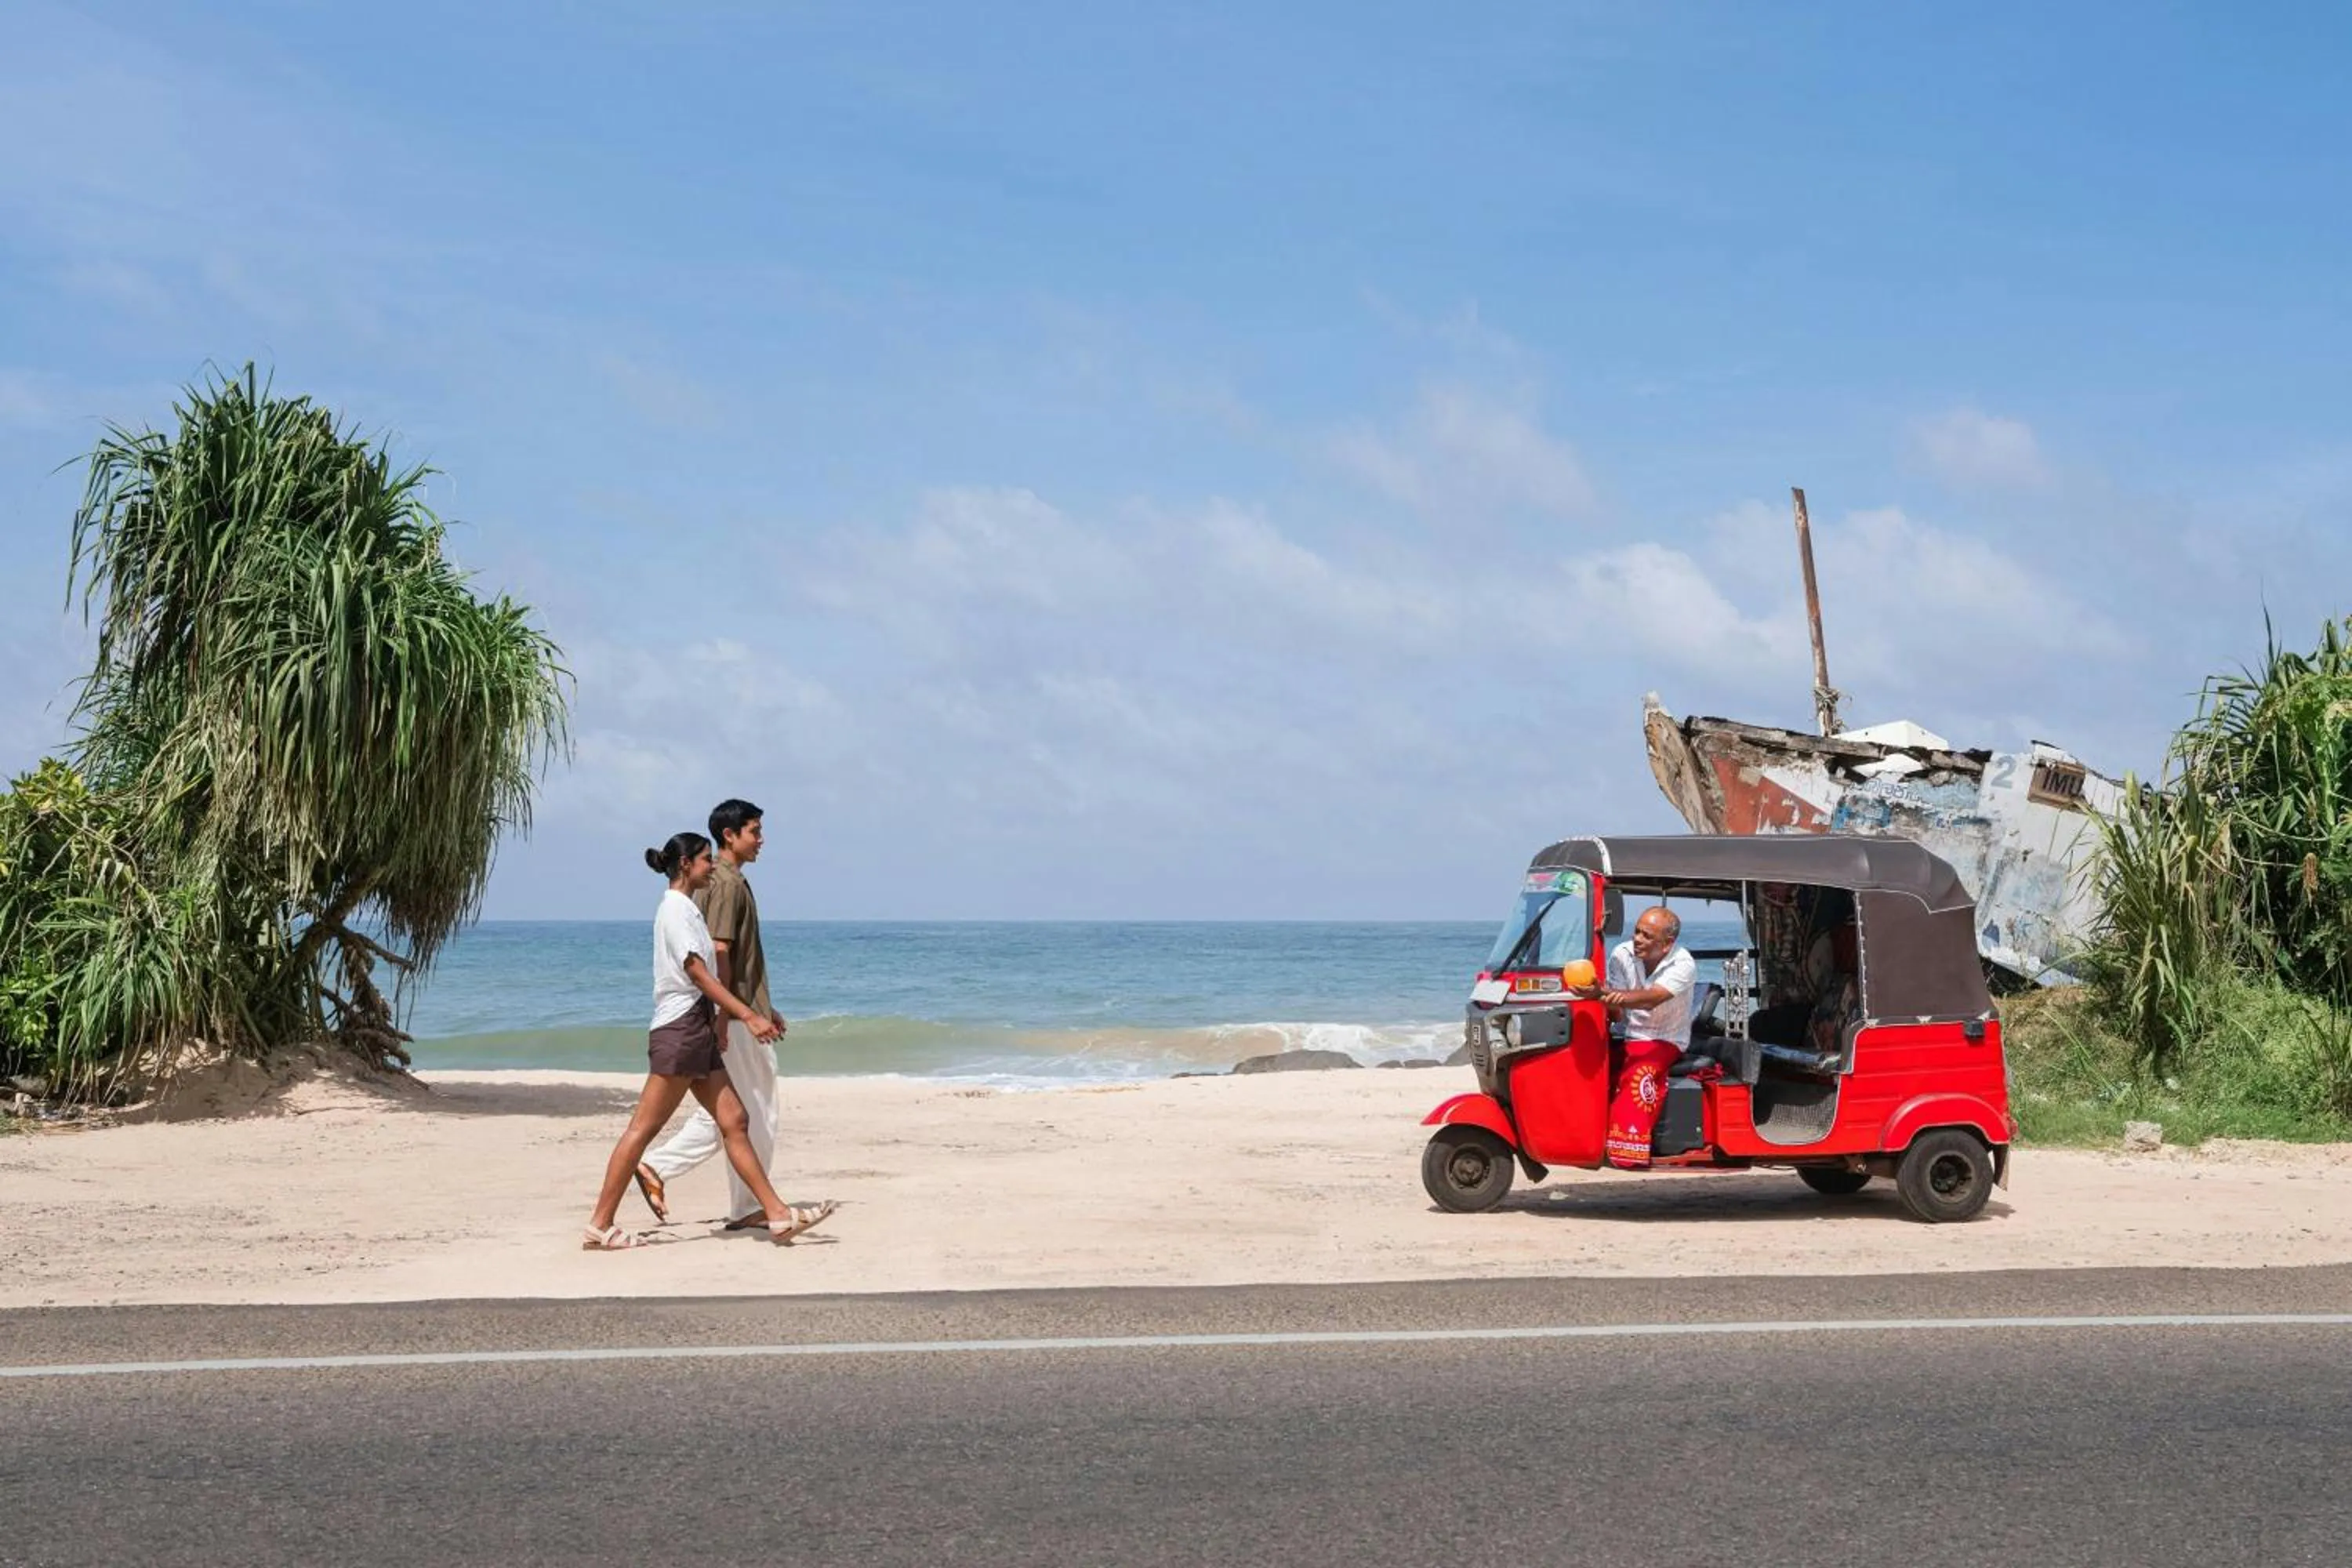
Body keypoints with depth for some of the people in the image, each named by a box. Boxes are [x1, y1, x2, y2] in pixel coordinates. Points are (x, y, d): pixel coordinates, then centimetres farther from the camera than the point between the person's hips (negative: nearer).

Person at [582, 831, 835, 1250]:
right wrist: (748, 1016, -22)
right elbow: (699, 975, -18)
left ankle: (778, 1215, 2)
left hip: (698, 1031, 10)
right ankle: (600, 1226, -2)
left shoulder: (685, 909, 19)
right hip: (679, 1029, -10)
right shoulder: (675, 909, -10)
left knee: (734, 1121, 4)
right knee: (644, 1129, -7)